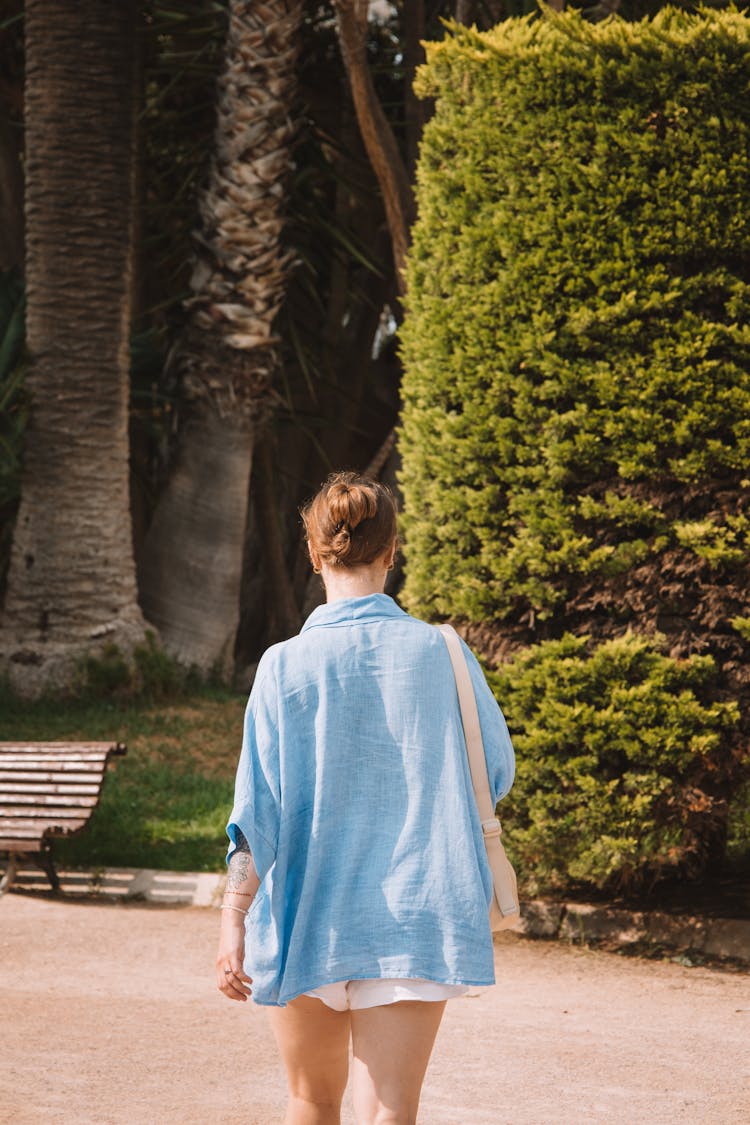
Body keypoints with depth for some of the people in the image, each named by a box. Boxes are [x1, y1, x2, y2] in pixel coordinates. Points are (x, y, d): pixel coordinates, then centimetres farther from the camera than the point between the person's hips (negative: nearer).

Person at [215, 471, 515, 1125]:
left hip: (307, 917, 0)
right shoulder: (441, 654, -2)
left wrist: (234, 924, -9)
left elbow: (257, 808, -10)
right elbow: (497, 774, 8)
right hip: (415, 920, 0)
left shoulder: (286, 666, -6)